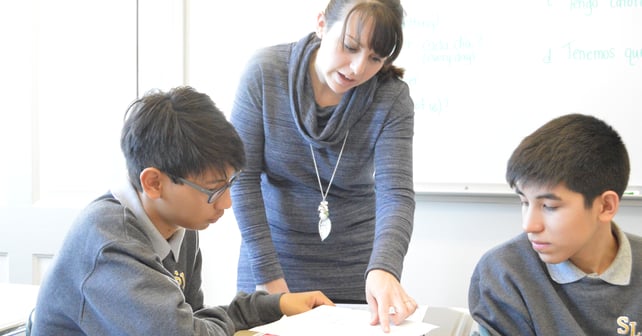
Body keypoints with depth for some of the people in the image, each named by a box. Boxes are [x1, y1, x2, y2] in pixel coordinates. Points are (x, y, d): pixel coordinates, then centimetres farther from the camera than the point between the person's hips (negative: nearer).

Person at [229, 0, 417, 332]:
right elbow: (243, 177, -13)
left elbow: (396, 193, -22)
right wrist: (269, 278, -17)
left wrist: (383, 269, -41)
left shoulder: (392, 99, -14)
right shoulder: (264, 71, -15)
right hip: (271, 258, 0)